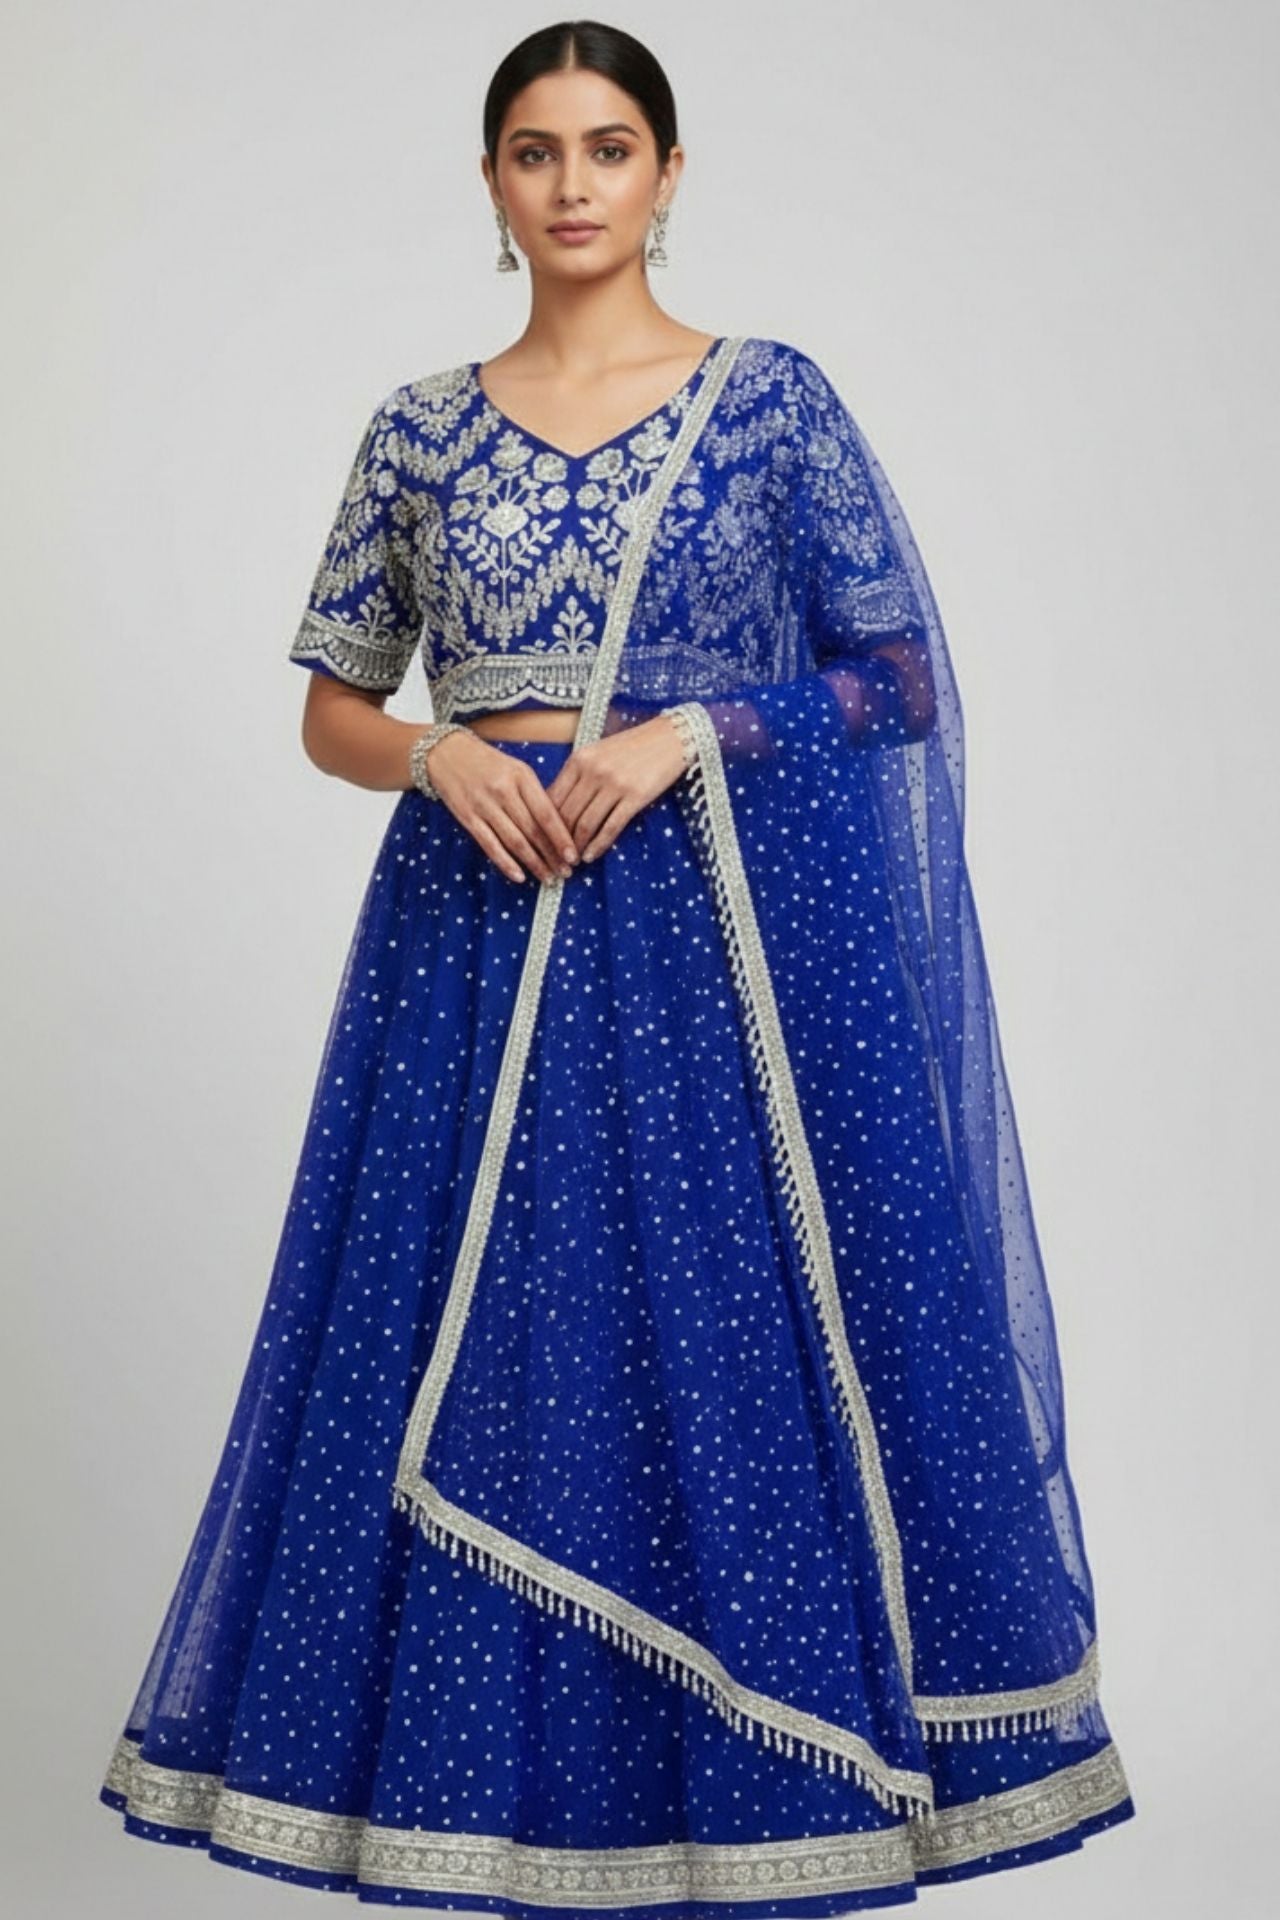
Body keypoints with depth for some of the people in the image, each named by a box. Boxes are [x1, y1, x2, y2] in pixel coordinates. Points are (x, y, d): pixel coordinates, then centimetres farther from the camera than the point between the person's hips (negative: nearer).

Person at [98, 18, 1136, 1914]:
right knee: (485, 1359, 4)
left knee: (735, 1345, 0)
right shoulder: (423, 426, 9)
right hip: (484, 933, 2)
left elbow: (900, 673, 0)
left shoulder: (771, 395, 2)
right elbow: (331, 706, 12)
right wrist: (440, 752, -9)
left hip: (722, 934, -2)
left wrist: (691, 729, -13)